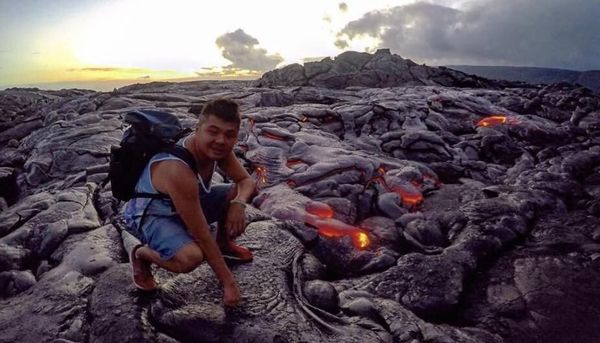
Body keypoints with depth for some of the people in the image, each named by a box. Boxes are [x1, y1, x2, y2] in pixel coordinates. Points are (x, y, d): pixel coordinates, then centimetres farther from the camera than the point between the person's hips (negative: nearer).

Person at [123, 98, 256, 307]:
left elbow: (247, 181, -4)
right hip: (150, 215, -7)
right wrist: (228, 283, -25)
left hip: (187, 205, 7)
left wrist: (239, 203, -29)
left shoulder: (217, 148, -17)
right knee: (191, 257, -34)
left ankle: (223, 243, 20)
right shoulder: (178, 170, -38)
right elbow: (203, 236, -33)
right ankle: (142, 254, -2)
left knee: (239, 194, -5)